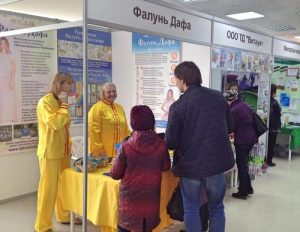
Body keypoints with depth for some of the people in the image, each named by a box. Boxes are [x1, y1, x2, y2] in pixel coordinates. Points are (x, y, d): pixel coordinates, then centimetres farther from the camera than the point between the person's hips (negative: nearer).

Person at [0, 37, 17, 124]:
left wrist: (12, 82, -7)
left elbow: (13, 70, 4)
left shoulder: (11, 56, 8)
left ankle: (10, 119, 2)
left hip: (8, 81, 0)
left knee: (10, 100, -3)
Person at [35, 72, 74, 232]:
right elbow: (55, 123, -26)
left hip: (63, 151, 8)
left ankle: (64, 216, 33)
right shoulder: (46, 102, -14)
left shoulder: (60, 102, 13)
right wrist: (64, 105, -15)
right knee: (48, 188, -2)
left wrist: (69, 146, 17)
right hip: (50, 152, -8)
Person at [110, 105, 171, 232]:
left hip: (130, 196, -1)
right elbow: (166, 167, 7)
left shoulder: (126, 146, -15)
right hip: (151, 196, 2)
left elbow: (115, 174, -6)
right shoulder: (161, 145, -10)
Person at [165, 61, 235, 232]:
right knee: (216, 207, 19)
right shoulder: (219, 97, 0)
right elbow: (230, 128, 10)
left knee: (191, 210, 13)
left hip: (190, 165, -3)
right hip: (217, 161, 3)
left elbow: (171, 142, -11)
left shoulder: (178, 106, -14)